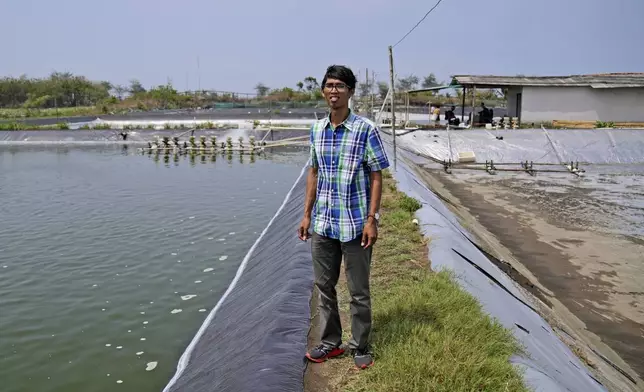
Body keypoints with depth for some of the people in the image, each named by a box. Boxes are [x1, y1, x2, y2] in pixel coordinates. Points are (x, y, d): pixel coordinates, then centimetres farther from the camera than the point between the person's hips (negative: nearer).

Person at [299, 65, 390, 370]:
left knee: (358, 291, 8)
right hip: (322, 224, 5)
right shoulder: (316, 130, 6)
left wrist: (371, 220, -14)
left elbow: (376, 177, -8)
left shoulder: (366, 130, -9)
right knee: (324, 286, 15)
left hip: (354, 224, -5)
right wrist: (307, 215, 10)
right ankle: (330, 342, 32)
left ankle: (360, 346, 26)